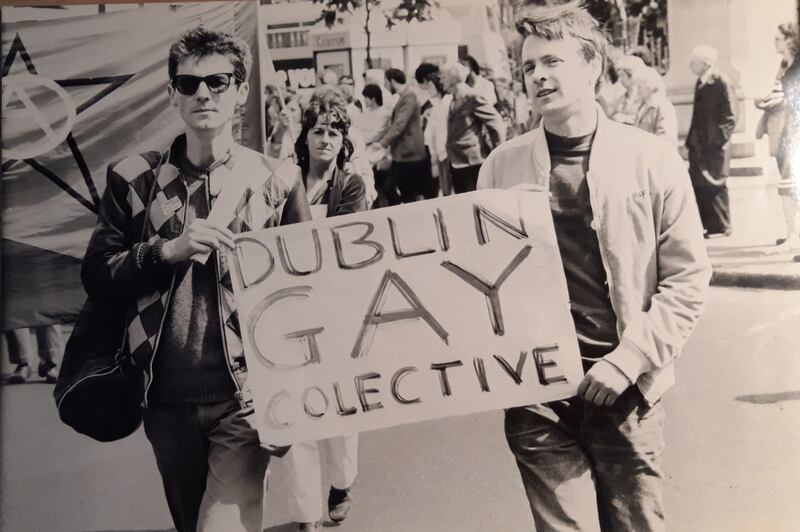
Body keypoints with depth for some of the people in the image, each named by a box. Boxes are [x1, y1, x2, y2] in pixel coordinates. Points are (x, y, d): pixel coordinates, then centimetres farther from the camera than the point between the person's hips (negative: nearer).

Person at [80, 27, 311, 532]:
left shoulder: (278, 177, -1)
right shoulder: (134, 178, 1)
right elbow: (95, 275, 2)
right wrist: (167, 249, -15)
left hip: (246, 396, -2)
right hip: (167, 397, 3)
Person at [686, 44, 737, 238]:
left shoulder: (722, 84, -12)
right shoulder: (700, 83, 12)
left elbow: (730, 118, -14)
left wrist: (717, 141, -18)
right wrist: (691, 141, 11)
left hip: (714, 148, -8)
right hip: (698, 146, 8)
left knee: (715, 186, 1)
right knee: (699, 186, 8)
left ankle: (721, 227, 12)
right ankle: (709, 224, 17)